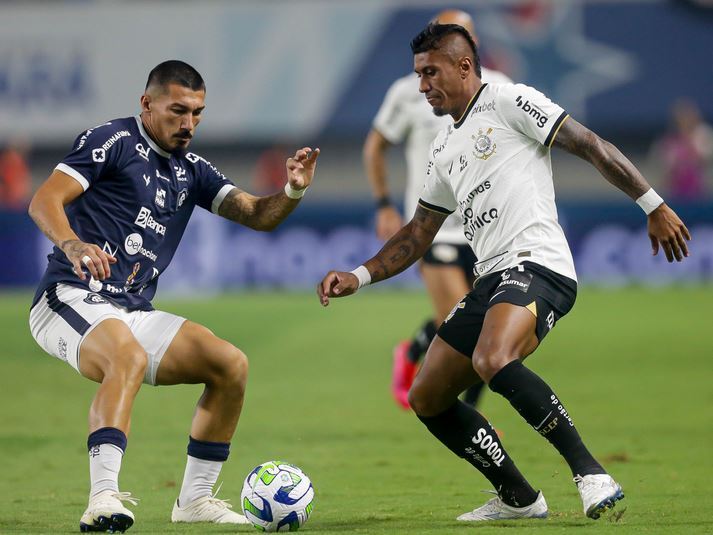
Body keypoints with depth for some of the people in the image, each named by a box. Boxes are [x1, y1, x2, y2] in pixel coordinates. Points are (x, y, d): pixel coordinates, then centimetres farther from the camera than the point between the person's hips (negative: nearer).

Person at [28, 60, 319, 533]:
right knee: (129, 355, -37)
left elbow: (259, 215, 13)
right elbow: (44, 201, -14)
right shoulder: (113, 141, -4)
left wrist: (293, 191, -9)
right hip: (71, 299, -8)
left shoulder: (192, 171, 17)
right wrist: (72, 245, -35)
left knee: (231, 364, -1)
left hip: (134, 314, 8)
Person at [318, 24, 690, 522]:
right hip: (492, 280, 9)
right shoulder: (444, 151, 24)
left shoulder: (508, 102, 0)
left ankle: (592, 476, -30)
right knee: (427, 398, 9)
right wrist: (358, 278, 17)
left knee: (492, 362, -35)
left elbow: (591, 146, -4)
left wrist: (654, 206, -7)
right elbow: (417, 234, 29)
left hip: (536, 262, -9)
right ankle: (518, 499, 17)